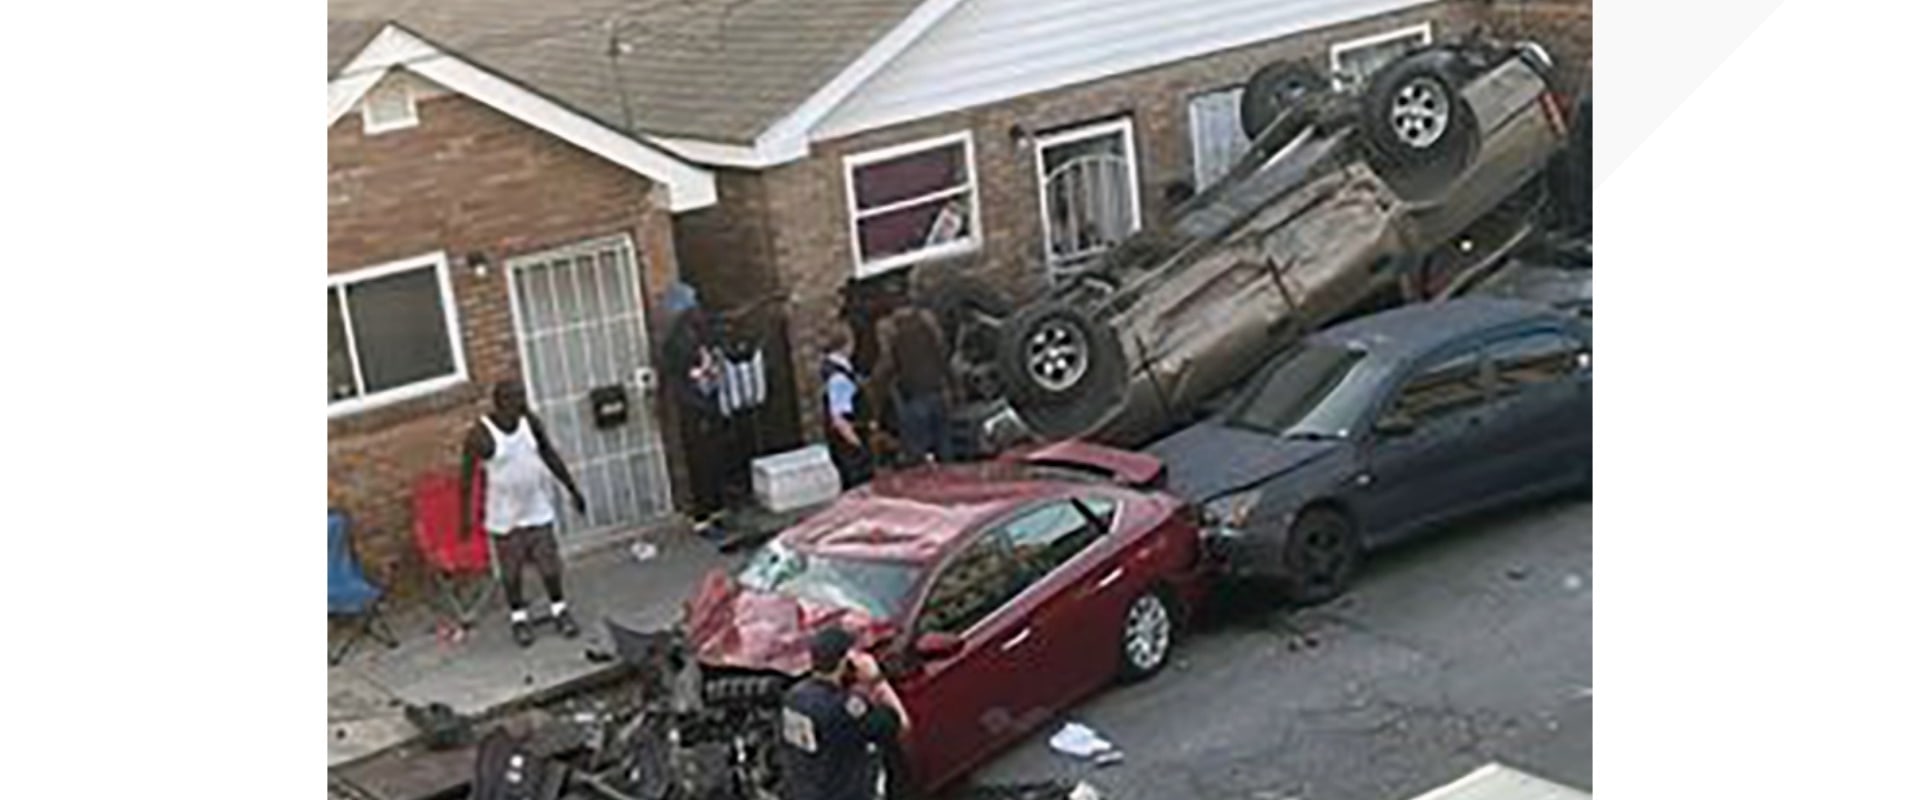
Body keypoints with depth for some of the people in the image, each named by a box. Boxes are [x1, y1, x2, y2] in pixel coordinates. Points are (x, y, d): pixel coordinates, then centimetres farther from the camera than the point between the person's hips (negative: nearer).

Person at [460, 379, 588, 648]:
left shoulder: (531, 422, -7)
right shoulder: (481, 435, -20)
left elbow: (550, 455, 6)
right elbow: (466, 475, -11)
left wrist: (573, 489, 11)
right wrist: (466, 516, -10)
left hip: (537, 510, 3)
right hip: (505, 516, -3)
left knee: (549, 563, 9)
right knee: (511, 570, 10)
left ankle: (559, 610, 29)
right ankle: (518, 617, 30)